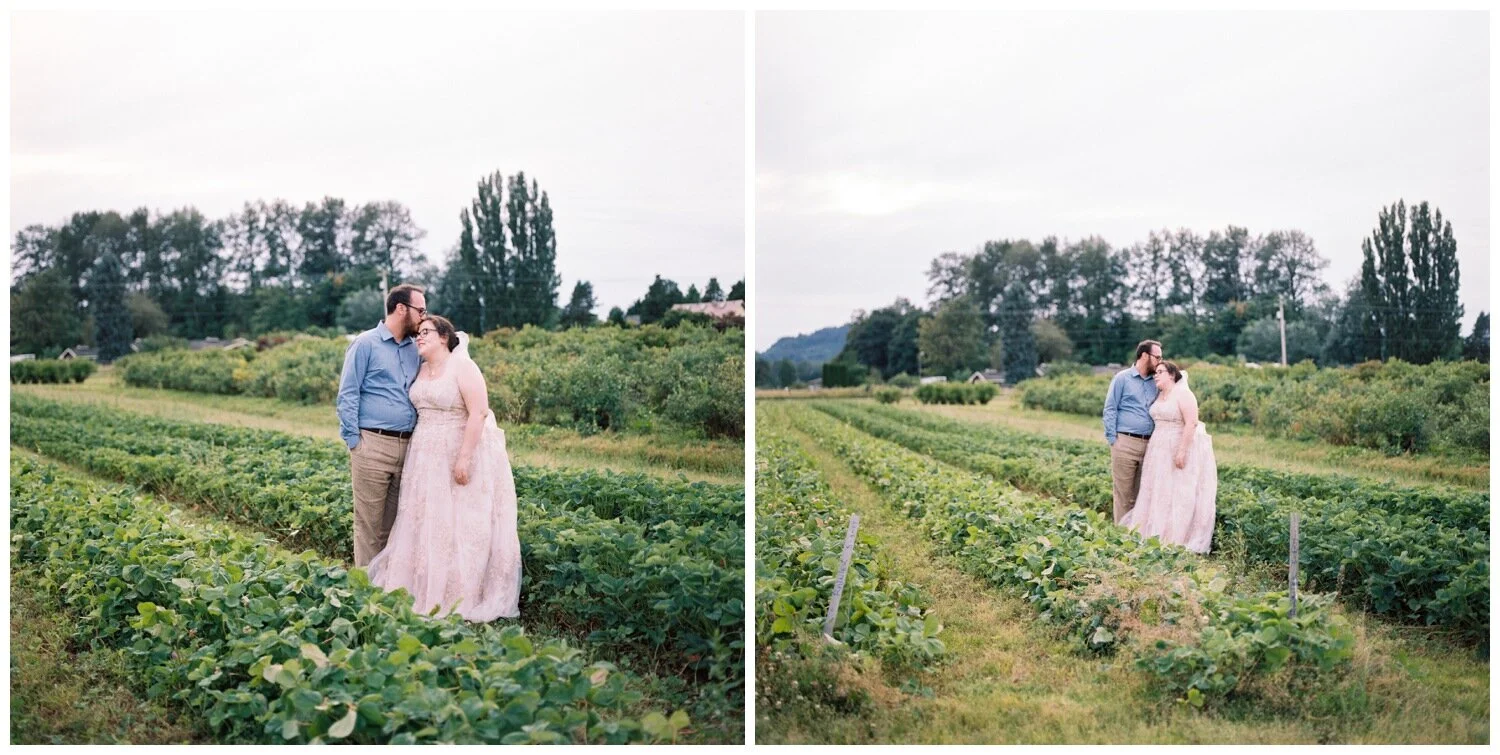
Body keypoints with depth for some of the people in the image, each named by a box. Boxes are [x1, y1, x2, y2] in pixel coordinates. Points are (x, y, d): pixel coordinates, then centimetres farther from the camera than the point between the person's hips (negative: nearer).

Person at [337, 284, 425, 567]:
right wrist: (353, 442, -9)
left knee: (394, 524, 9)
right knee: (369, 523, -2)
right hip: (373, 445, -6)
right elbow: (347, 395, -3)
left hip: (407, 447, 6)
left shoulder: (415, 349, 17)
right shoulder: (366, 343, 0)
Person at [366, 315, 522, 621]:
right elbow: (423, 412, 17)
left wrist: (464, 458, -24)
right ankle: (430, 592, 18)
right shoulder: (423, 370, 12)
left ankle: (464, 597, 4)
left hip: (461, 456, -8)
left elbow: (479, 413, -19)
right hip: (428, 457, 8)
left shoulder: (462, 367, -12)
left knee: (461, 525, -3)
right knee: (428, 524, 9)